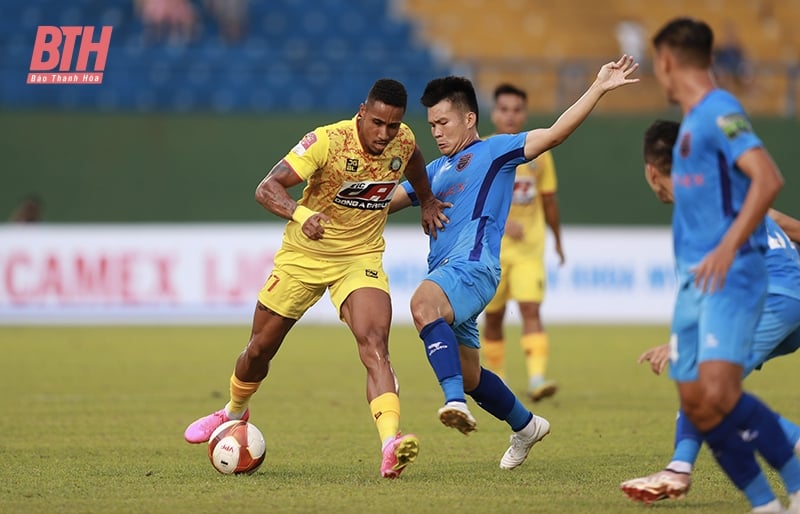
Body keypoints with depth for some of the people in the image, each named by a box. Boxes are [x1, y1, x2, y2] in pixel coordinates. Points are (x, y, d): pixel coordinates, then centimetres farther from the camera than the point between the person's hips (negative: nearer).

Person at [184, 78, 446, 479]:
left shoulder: (403, 141, -10)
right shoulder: (327, 141, -25)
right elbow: (266, 188, -32)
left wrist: (427, 201, 24)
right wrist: (302, 214, -50)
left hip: (361, 258, 1)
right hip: (304, 255, -1)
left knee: (374, 344, -25)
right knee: (260, 349, 13)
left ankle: (390, 446, -39)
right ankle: (233, 413, 45)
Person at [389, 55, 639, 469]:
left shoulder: (495, 151, 6)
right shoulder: (436, 171, 27)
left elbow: (555, 133, -5)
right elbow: (384, 201, 32)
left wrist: (599, 88, -13)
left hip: (473, 267, -8)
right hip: (445, 273, 8)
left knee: (423, 304, -38)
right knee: (468, 376, 15)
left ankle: (456, 401, -50)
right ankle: (525, 426, 38)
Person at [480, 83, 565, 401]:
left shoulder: (538, 153, 5)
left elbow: (548, 199, 16)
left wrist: (557, 240, 23)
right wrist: (502, 221, -33)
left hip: (530, 247, 1)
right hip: (491, 248, -1)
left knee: (531, 309, -15)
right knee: (494, 316, 8)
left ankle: (537, 378, -25)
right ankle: (496, 380, 23)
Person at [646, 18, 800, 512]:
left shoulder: (720, 112, -11)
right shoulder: (692, 120, 18)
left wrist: (728, 248, -30)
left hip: (730, 279, -10)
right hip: (694, 280, 10)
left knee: (718, 394, -22)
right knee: (696, 405, 2)